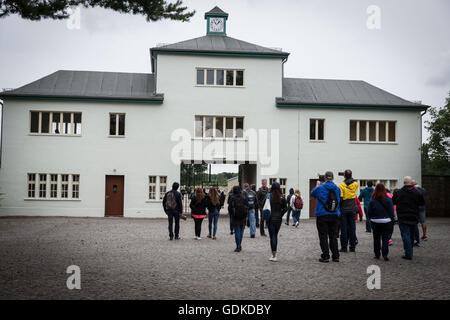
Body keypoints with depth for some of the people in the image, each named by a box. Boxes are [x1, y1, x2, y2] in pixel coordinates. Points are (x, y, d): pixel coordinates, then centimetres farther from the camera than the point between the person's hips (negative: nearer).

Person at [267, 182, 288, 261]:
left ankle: (274, 256, -4)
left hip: (271, 219, -3)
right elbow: (285, 208, 3)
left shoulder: (269, 195, -10)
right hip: (279, 219, 4)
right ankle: (274, 253, 23)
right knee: (275, 235, 16)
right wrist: (280, 215, 11)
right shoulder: (282, 197, 0)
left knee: (272, 236, -1)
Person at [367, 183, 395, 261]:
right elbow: (391, 212, -4)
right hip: (386, 222, -1)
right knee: (385, 238, 3)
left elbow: (369, 213, -2)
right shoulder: (388, 200, -8)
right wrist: (392, 220, 7)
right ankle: (385, 254, -9)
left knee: (376, 239, 12)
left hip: (375, 222, 1)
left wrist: (370, 219, 14)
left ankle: (377, 254, 17)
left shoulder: (372, 201, -6)